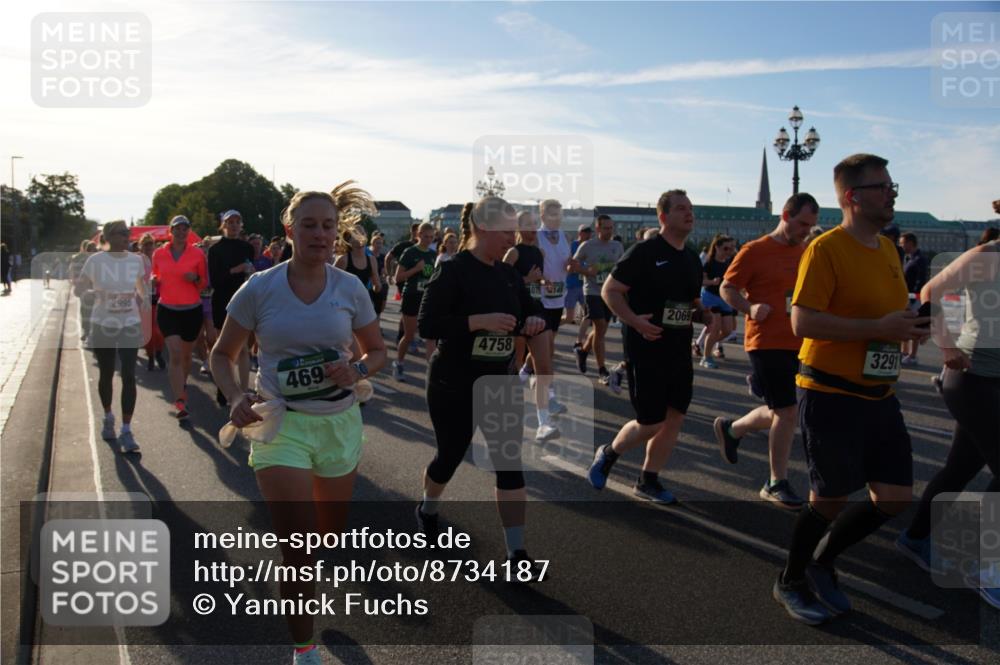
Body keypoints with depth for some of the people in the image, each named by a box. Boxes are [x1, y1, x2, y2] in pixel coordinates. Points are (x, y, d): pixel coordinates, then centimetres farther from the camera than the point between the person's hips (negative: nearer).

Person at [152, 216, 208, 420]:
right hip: (167, 310, -1)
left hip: (192, 310, 1)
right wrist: (154, 281, -6)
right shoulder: (159, 254, 3)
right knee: (175, 354, -13)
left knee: (186, 354, 14)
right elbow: (156, 280, 17)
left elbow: (204, 283, 6)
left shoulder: (197, 254, -1)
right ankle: (179, 402, -13)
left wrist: (196, 278, -15)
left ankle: (182, 385, 42)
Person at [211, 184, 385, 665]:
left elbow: (377, 351, 7)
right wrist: (236, 398, -18)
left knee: (329, 534, 21)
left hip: (339, 422, 3)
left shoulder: (350, 289, -4)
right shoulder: (259, 288, -9)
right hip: (279, 423, -3)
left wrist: (357, 371, -15)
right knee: (297, 549, -6)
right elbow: (223, 355, 1)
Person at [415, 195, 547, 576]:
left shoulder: (508, 274, 4)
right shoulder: (453, 272, -15)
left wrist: (533, 322, -9)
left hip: (501, 382, 5)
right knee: (450, 457, 12)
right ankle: (427, 508, 45)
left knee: (511, 464, -2)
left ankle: (516, 552, 5)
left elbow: (530, 312, 15)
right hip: (454, 386, -5)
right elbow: (426, 326, -22)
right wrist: (480, 321, -30)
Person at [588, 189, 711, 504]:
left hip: (680, 351, 7)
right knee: (650, 423, -3)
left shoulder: (692, 259, 12)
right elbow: (609, 290, -11)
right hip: (647, 350, -7)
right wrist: (634, 320, -24)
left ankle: (648, 481, 24)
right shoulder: (644, 252, -11)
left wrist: (704, 313, 2)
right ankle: (608, 454, 25)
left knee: (674, 418, 8)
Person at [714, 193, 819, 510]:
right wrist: (750, 308, -21)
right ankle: (777, 484, 9)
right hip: (766, 343, -7)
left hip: (797, 344, 7)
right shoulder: (754, 251, -7)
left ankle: (730, 429, 39)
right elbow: (727, 288, -5)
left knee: (779, 412, 13)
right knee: (787, 412, -6)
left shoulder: (805, 252, 12)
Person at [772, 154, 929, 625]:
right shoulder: (825, 249, -15)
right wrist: (879, 328, -25)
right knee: (830, 499, 3)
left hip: (879, 395, 8)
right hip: (831, 395, -8)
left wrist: (912, 324, 4)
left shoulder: (888, 248, 11)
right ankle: (790, 582, 27)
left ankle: (821, 564, 30)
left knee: (896, 498, 9)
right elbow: (803, 322, -23)